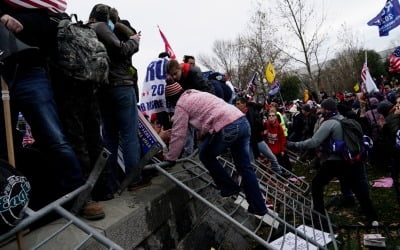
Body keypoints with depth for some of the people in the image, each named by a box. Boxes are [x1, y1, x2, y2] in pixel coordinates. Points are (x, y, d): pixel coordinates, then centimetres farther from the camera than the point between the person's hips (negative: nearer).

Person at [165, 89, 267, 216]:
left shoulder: (181, 104, 6)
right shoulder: (197, 94, 31)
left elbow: (178, 135, 4)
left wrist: (170, 158, 15)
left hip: (227, 128, -8)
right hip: (243, 121, 8)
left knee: (205, 156, 16)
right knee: (245, 166, 14)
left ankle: (230, 187, 21)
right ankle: (258, 207, 19)